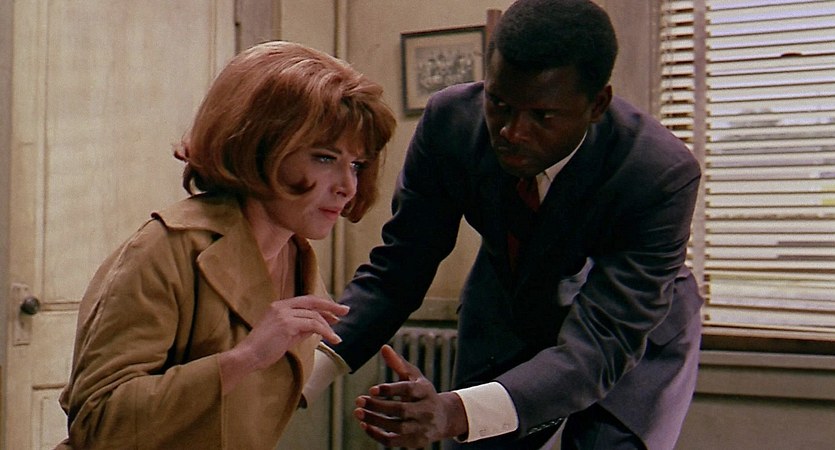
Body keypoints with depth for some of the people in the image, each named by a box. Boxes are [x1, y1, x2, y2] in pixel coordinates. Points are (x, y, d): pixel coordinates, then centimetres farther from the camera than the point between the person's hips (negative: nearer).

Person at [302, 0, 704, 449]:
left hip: (634, 342, -3)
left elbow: (597, 347, -39)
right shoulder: (450, 120, -25)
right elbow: (395, 271, -18)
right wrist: (303, 373, -35)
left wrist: (456, 412, -55)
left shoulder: (663, 176, -36)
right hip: (505, 325, 3)